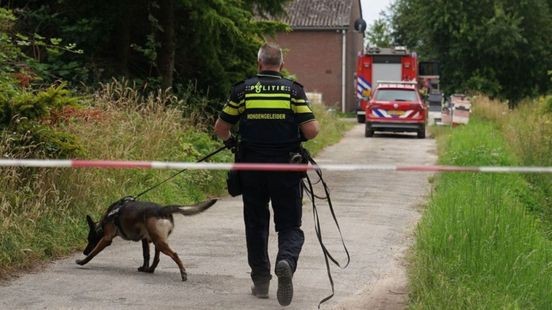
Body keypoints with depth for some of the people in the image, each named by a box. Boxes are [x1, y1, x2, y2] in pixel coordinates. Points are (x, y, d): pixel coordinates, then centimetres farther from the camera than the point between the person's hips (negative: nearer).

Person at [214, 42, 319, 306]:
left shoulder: (243, 89, 1)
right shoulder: (294, 90, -2)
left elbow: (220, 128, 4)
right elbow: (311, 130, -9)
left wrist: (229, 141, 25)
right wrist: (305, 134, 14)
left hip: (252, 168, 1)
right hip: (286, 169, -1)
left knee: (256, 225, 15)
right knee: (290, 225, 7)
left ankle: (261, 281, 18)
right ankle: (286, 261, -23)